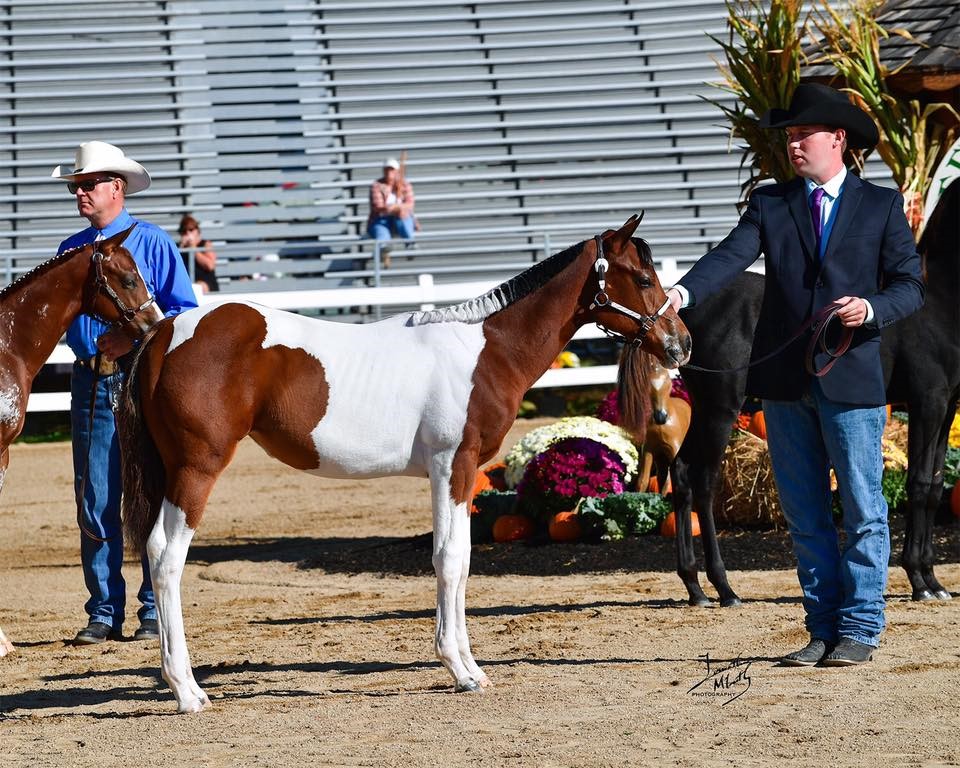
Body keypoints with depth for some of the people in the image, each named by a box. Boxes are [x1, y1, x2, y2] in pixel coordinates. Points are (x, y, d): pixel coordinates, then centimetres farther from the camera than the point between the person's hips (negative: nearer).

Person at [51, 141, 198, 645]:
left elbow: (184, 311, -4)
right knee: (95, 503, 3)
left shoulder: (152, 243, 0)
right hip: (90, 382, 4)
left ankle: (155, 612, 4)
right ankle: (103, 612, 8)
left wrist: (134, 337, -16)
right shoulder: (71, 250, 14)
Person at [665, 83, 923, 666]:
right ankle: (823, 629, 16)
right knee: (805, 515, 8)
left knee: (863, 511, 1)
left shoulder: (882, 206, 4)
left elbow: (911, 285, 2)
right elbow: (731, 257, -8)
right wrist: (683, 293, -26)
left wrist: (871, 308, -19)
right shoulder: (770, 204, 8)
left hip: (852, 378, -3)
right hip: (786, 382, 3)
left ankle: (860, 629, 9)